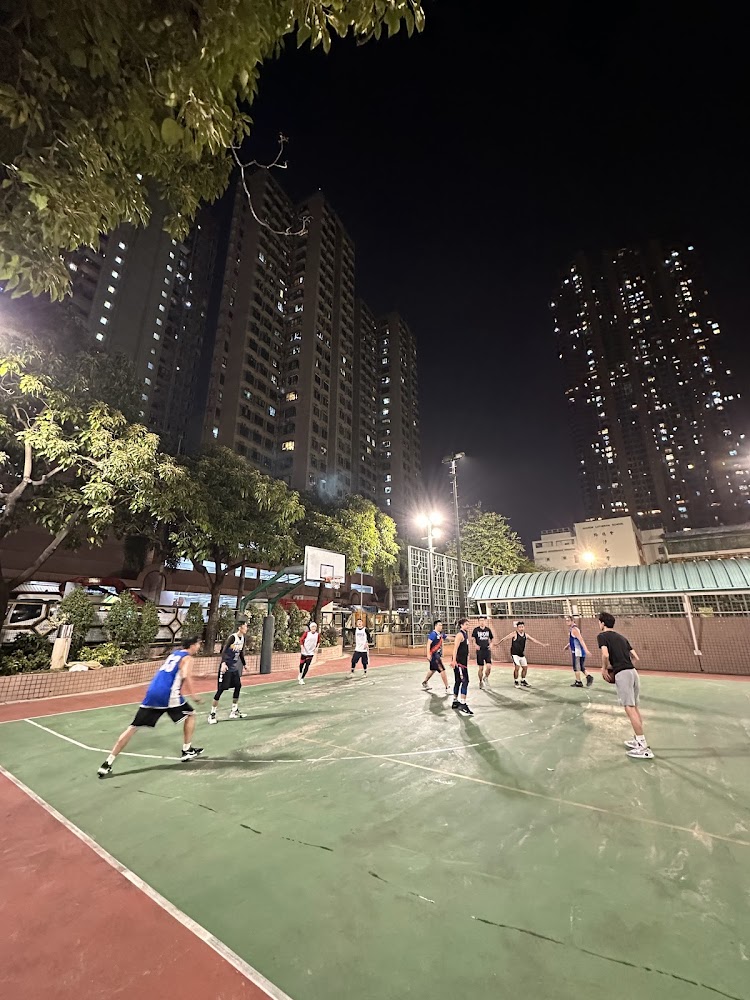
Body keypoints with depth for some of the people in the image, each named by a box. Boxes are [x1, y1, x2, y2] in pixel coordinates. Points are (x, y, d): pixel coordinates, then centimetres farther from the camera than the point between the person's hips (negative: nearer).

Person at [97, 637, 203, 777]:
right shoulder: (188, 658, -1)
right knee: (191, 714, 14)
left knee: (133, 727, 10)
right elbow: (185, 676, -19)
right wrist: (194, 695, -11)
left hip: (152, 693, 6)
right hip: (168, 694, -6)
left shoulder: (174, 653, 22)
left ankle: (107, 764, 7)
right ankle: (187, 751, 19)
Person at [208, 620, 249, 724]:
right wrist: (223, 663, -40)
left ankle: (234, 711, 22)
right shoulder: (233, 637, -19)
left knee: (238, 686, 9)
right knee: (221, 689, -5)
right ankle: (212, 715, 6)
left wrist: (244, 665, 22)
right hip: (226, 667, -8)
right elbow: (224, 650, -27)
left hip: (234, 668, 8)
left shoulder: (243, 638, 4)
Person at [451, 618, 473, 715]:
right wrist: (454, 660, -30)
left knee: (458, 681, 15)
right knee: (465, 681, -13)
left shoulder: (465, 633, 15)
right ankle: (462, 705, -15)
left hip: (463, 661, 10)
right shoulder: (460, 634, -15)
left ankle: (455, 702, 25)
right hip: (459, 662, -10)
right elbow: (455, 648, -23)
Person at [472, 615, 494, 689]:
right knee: (481, 668, 4)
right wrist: (476, 645, -21)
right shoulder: (476, 629, -3)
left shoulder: (488, 629, 5)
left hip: (487, 650, 2)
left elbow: (491, 638, 18)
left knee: (489, 666, -10)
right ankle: (481, 682, 23)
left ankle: (486, 678, 20)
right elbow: (473, 639, -5)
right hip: (480, 651, -2)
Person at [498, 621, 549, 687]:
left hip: (522, 654, 7)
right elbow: (505, 638, -21)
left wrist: (542, 644, 16)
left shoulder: (526, 635, 3)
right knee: (517, 667, -16)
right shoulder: (514, 634, -15)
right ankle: (516, 682, 5)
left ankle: (523, 681, 34)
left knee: (525, 667, 13)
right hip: (515, 654, -7)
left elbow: (533, 640, 14)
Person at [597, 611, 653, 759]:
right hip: (633, 671, 8)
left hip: (622, 674, -8)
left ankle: (644, 747, -4)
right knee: (635, 708, 16)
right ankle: (639, 740, 24)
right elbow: (636, 658, 18)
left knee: (630, 709, -5)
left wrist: (604, 668, 1)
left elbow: (605, 655, -16)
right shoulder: (622, 637, 20)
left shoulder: (602, 636, -2)